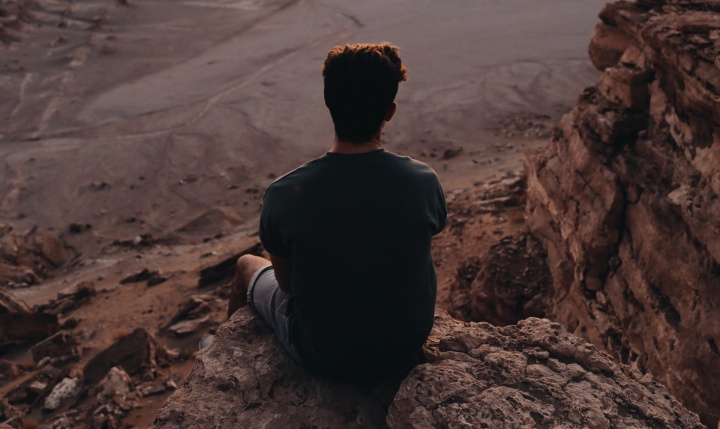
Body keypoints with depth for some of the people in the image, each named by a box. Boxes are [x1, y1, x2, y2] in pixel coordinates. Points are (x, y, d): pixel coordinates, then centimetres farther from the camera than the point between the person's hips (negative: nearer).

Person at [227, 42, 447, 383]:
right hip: (410, 343, 3)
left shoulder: (284, 195, -26)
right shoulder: (424, 182, -20)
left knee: (247, 266, 23)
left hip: (326, 357, -2)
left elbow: (286, 281, -9)